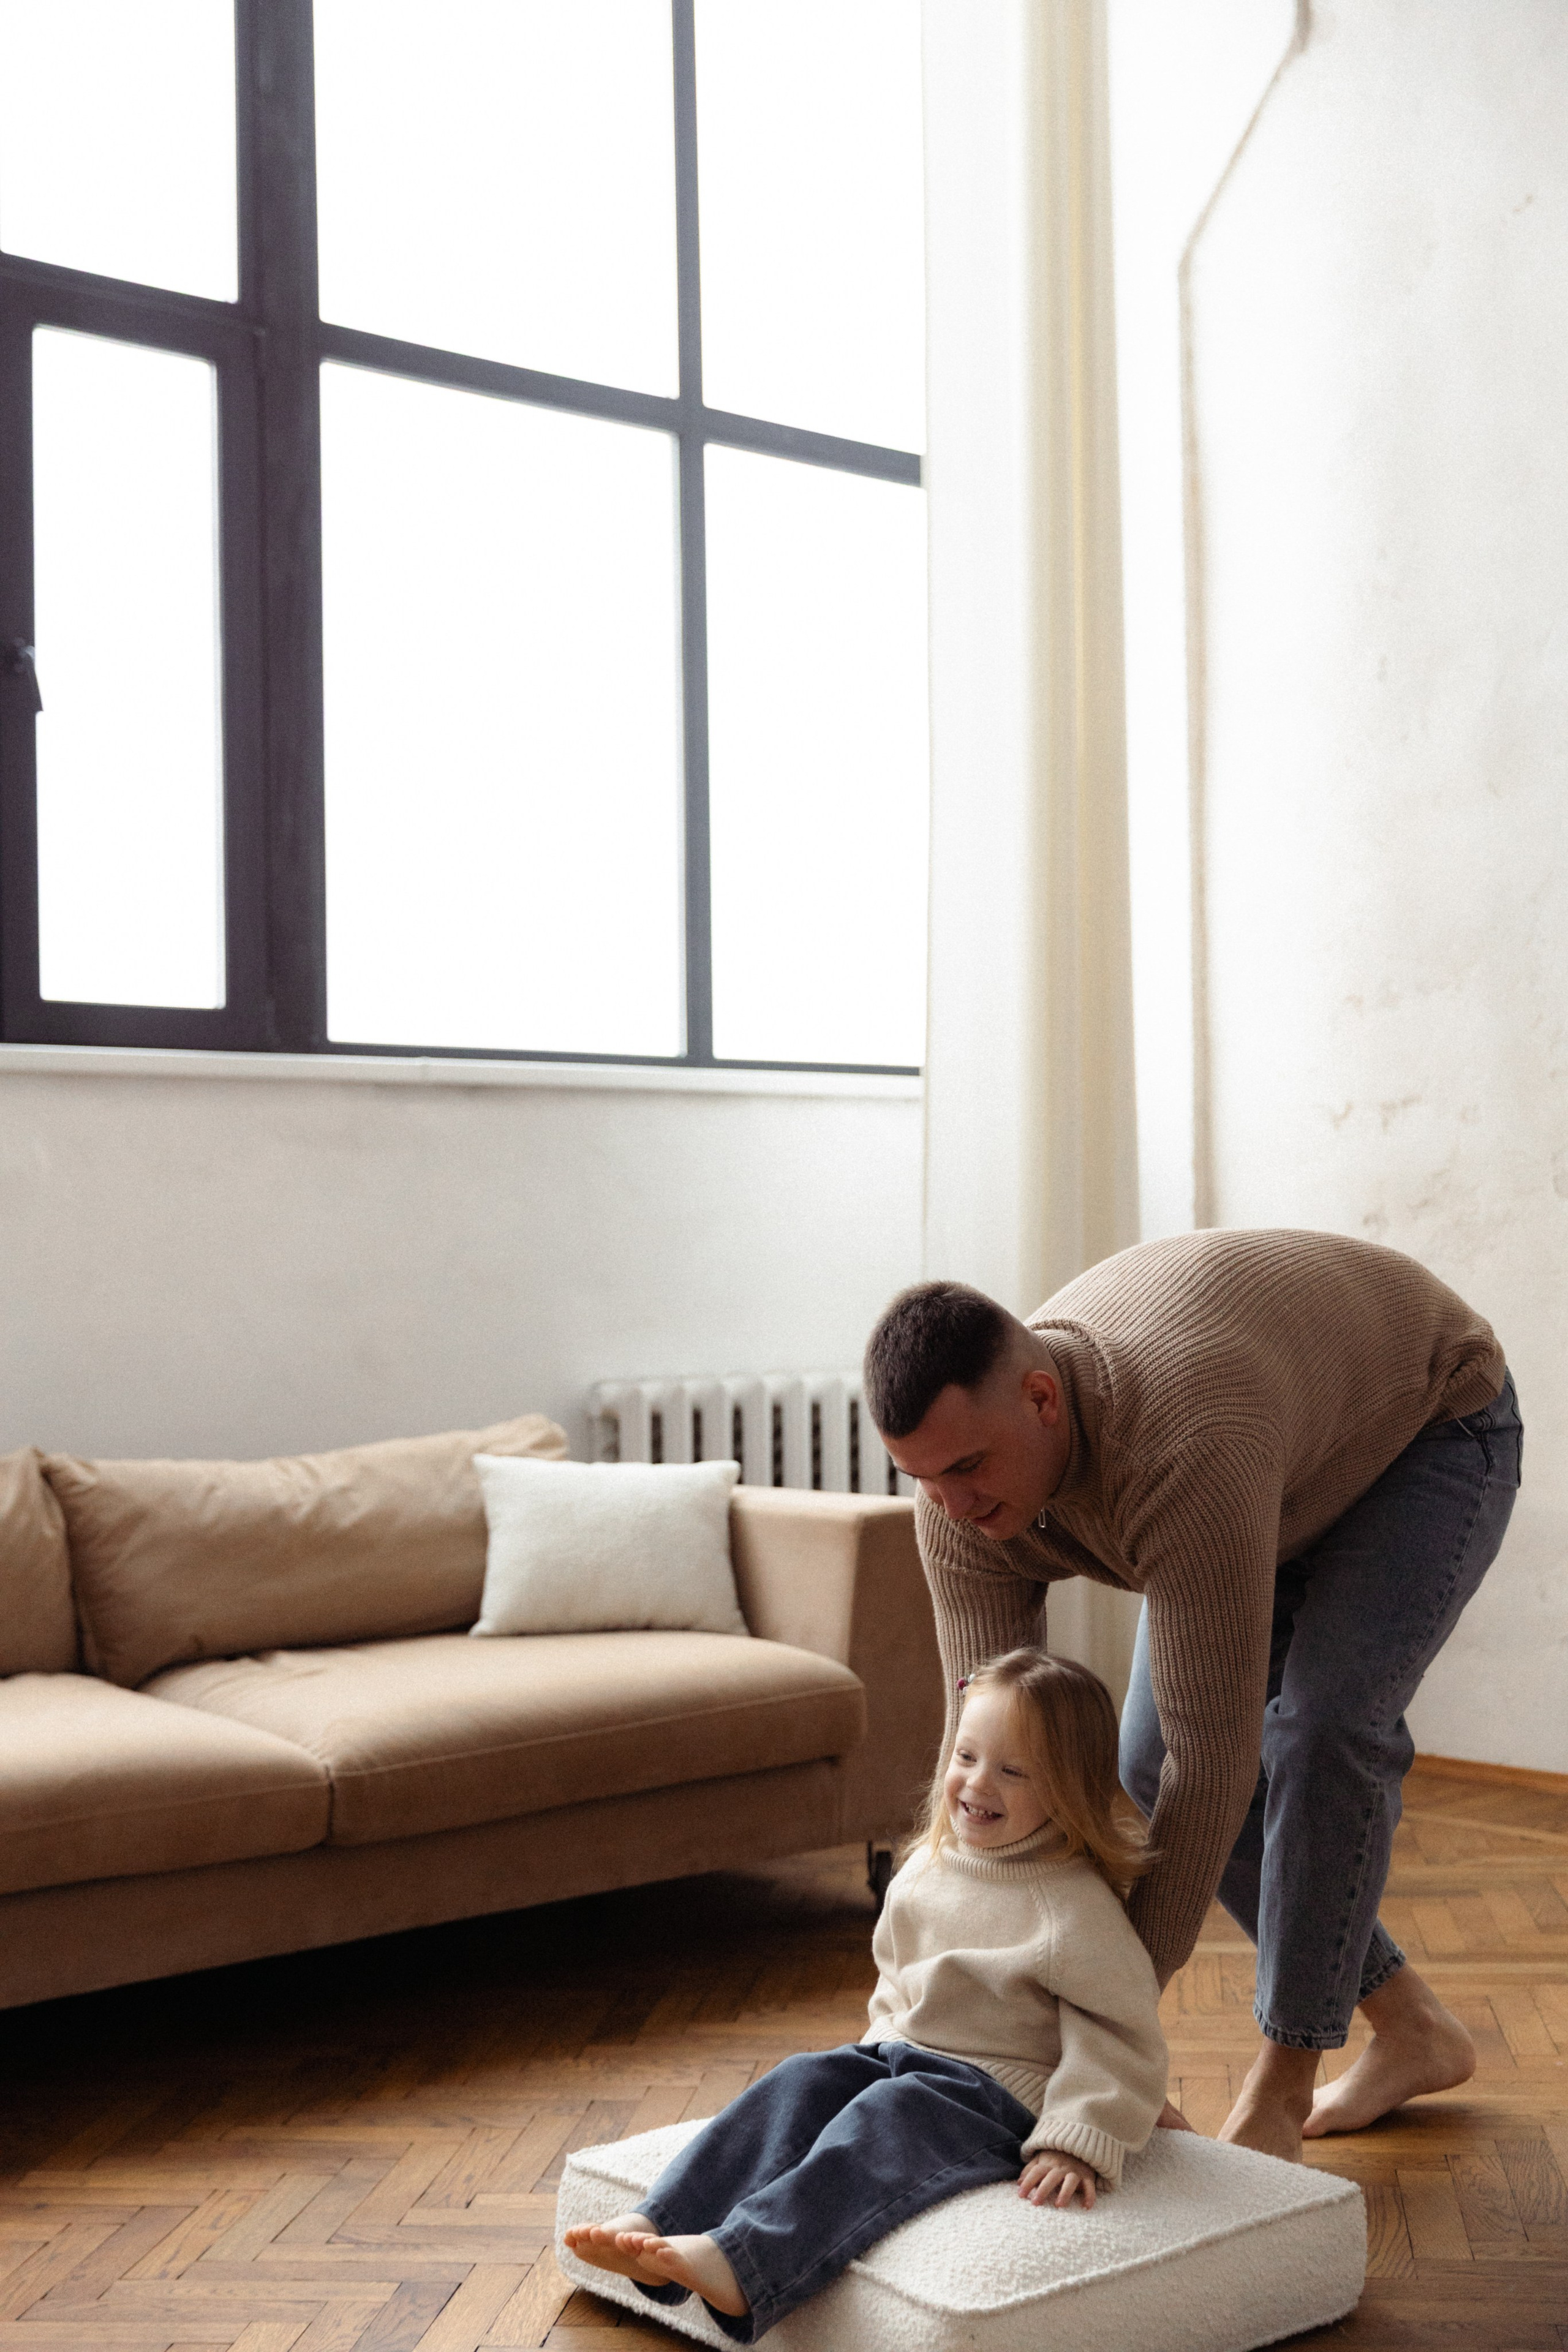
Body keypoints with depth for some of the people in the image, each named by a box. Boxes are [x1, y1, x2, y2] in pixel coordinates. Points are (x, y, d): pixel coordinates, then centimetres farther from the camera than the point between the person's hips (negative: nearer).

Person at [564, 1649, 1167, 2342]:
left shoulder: (1078, 1907, -12)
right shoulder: (927, 1869, 10)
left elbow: (1119, 2036, -14)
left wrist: (1077, 2144, -21)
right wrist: (883, 2046, 11)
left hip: (999, 2093, -7)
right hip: (902, 2053, 7)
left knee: (888, 2115, -32)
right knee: (801, 2082, -17)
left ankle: (740, 2265, -53)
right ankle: (659, 2228, -31)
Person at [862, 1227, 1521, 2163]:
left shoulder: (1183, 1460, -47)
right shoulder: (963, 1497, -24)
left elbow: (1215, 1762, -41)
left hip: (1431, 1423, -6)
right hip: (1288, 1478, 7)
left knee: (1323, 1727, -25)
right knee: (1151, 1763, -2)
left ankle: (1283, 2086, -7)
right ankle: (1412, 2029, 14)